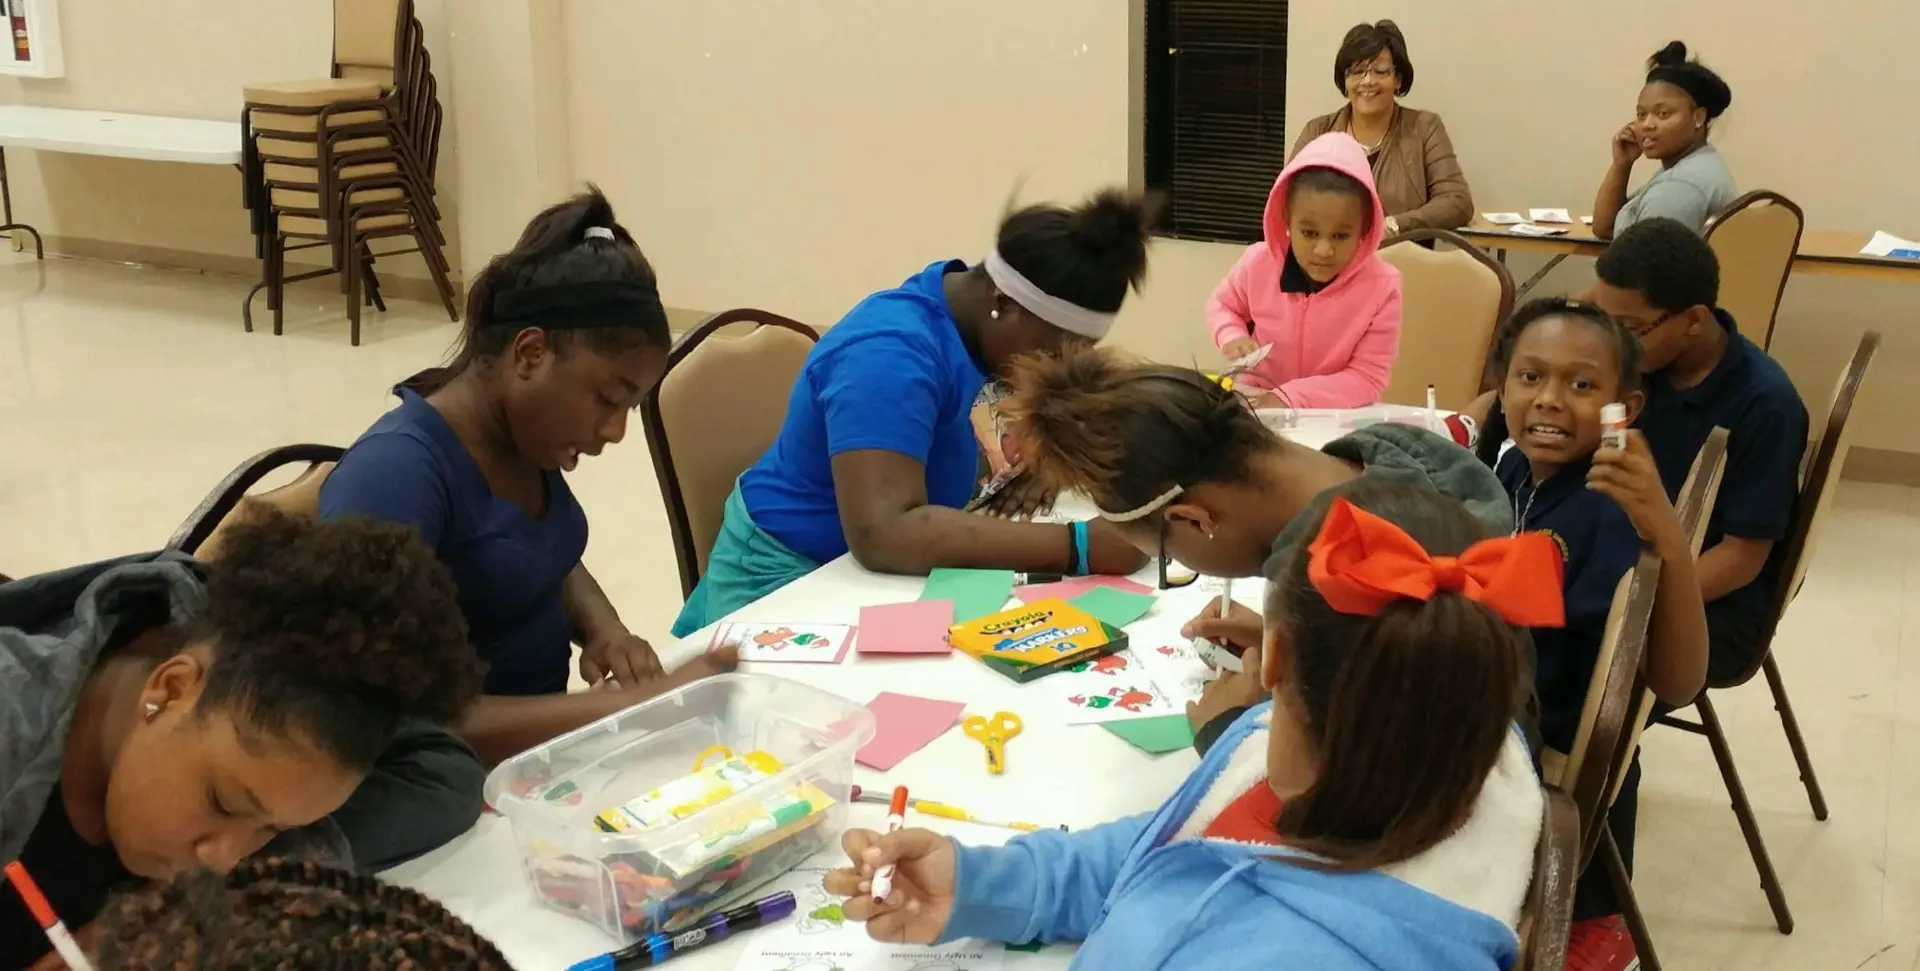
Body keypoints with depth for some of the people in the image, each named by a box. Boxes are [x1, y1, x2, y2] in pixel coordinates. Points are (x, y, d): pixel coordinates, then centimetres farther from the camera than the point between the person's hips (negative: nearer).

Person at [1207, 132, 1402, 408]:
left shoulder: (1381, 286, -17)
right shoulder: (1259, 263, -10)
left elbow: (1367, 379, -14)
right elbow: (1221, 304, 11)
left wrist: (1290, 398, -23)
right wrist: (1232, 337, -10)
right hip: (1256, 404, 0)